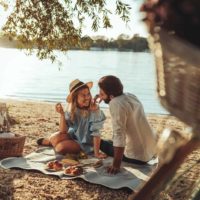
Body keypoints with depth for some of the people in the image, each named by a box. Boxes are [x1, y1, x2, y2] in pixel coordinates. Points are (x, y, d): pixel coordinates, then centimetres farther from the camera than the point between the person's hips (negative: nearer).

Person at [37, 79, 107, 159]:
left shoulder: (94, 110, -25)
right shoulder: (72, 109, -10)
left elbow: (96, 133, -22)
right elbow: (63, 131, -14)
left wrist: (96, 153, -22)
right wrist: (62, 114, -27)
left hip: (84, 144, -4)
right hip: (72, 136, 4)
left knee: (60, 147, -27)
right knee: (55, 137, -24)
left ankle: (51, 142, 9)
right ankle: (51, 141, 13)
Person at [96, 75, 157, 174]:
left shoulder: (116, 104, -21)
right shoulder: (131, 96, 4)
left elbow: (119, 135, -27)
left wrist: (116, 165, -26)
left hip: (138, 156, -8)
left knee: (102, 144, 13)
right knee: (110, 143, 30)